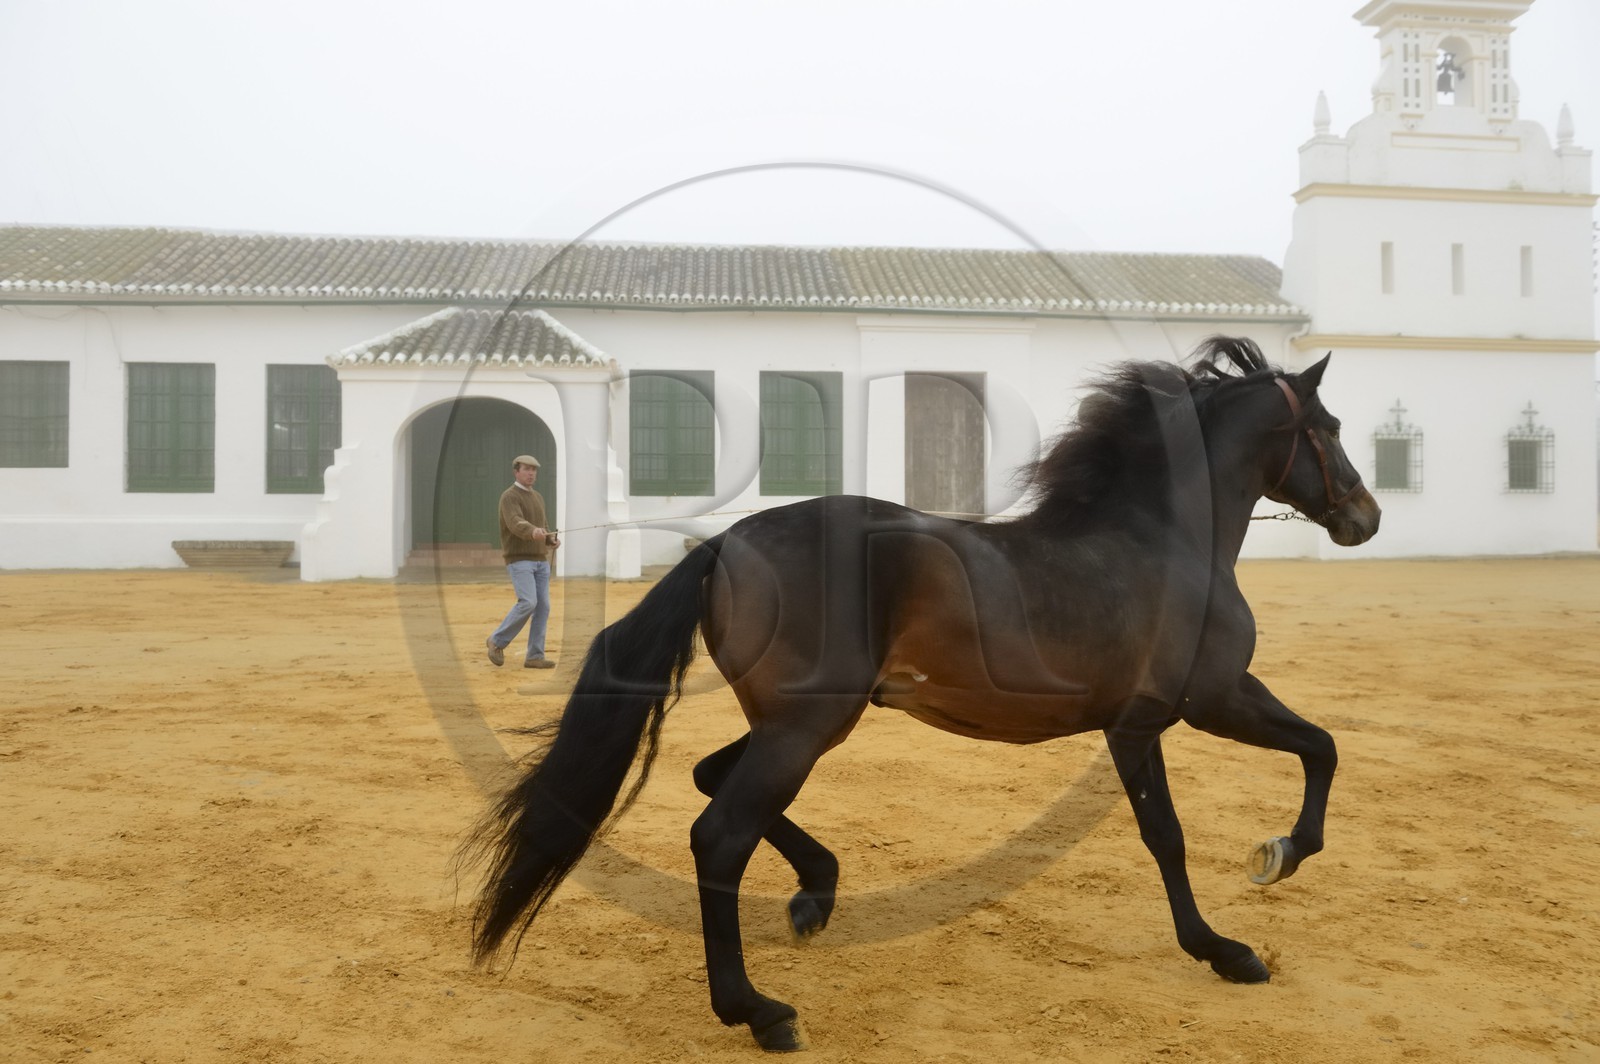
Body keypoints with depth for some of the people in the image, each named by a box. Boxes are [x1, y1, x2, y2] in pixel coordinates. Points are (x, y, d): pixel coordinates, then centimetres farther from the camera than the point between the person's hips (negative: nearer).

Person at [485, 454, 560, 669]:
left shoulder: (538, 497, 18)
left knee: (543, 607, 0)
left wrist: (552, 539, -2)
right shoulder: (509, 496, -7)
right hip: (519, 560, -7)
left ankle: (535, 656, 4)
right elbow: (516, 524, -26)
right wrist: (533, 531, -46)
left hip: (541, 560, 7)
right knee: (528, 603, -19)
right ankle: (497, 641, 1)